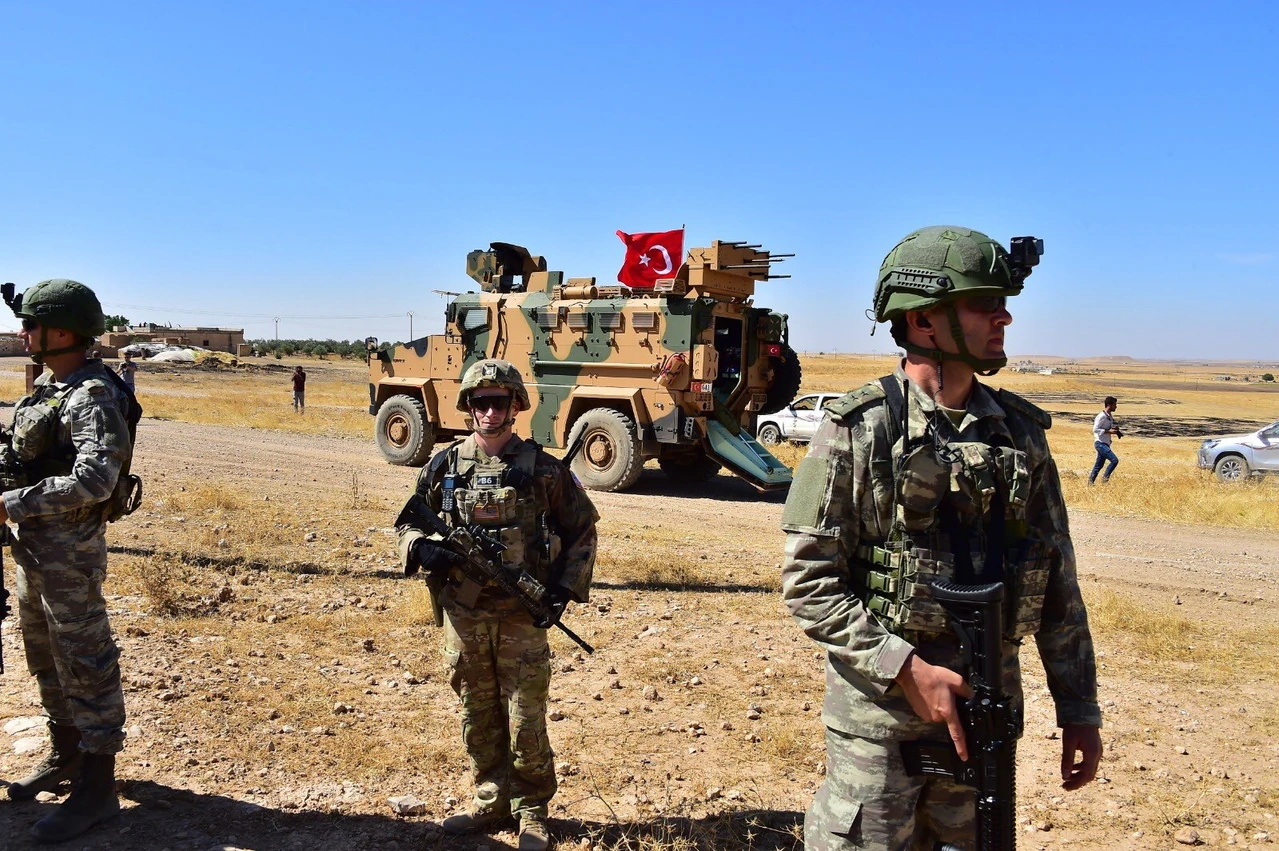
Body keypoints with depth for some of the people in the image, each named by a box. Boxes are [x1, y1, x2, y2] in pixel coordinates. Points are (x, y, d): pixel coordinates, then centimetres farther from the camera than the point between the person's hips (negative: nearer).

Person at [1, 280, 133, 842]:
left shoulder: (92, 397, -19)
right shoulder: (46, 387, 10)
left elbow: (93, 481, -30)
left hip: (69, 552, -10)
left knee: (85, 666, -1)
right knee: (46, 659, 20)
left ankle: (97, 789, 9)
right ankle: (65, 758, 37)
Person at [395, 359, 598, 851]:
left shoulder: (543, 469, -2)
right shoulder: (444, 467, 3)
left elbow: (581, 530, 5)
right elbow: (408, 524, 12)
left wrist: (565, 588, -5)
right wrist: (422, 547, -11)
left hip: (522, 614, -2)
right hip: (463, 613, 3)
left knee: (526, 718, 3)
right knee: (477, 715, 14)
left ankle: (532, 811, 20)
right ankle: (490, 801, 31)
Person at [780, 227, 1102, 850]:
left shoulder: (1020, 431, 3)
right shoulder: (858, 431, -12)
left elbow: (1058, 584, 8)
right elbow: (807, 583, -13)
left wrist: (1079, 710, 8)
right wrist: (906, 670, -19)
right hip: (880, 715, -5)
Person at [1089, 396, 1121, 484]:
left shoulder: (1110, 416, 14)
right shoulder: (1102, 416, -15)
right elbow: (1095, 429, -20)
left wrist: (1116, 431, 7)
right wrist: (1109, 431, -22)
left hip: (1105, 444, 9)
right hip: (1100, 443, -9)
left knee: (1099, 465, 11)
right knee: (1114, 460, -17)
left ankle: (1090, 482, 16)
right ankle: (1105, 477, -4)